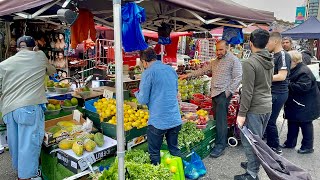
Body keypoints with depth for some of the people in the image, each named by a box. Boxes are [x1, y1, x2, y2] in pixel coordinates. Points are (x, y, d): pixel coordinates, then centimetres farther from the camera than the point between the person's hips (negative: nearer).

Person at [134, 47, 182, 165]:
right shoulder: (171, 70, 9)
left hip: (158, 121, -6)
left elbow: (143, 100, -10)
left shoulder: (148, 73, -10)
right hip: (175, 119, 6)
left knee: (154, 154, 10)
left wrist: (137, 93, 11)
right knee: (174, 150, 20)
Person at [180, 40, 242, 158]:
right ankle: (223, 140, 16)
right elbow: (203, 70, 21)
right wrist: (188, 75, 14)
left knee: (221, 119, -9)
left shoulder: (233, 60, -4)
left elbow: (238, 77, -9)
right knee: (217, 118, 7)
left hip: (224, 94, -7)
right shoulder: (214, 62, 19)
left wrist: (229, 92, -14)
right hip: (215, 93, 7)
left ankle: (220, 145, -4)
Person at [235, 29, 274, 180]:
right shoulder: (270, 61, 7)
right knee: (257, 140, 21)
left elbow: (247, 91, -21)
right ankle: (254, 164, 36)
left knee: (250, 141, 3)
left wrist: (242, 113, -15)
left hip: (255, 109, -8)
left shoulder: (250, 63, -19)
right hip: (267, 106, 8)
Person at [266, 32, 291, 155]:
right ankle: (270, 144, 30)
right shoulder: (274, 56, 13)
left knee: (270, 121, -2)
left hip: (278, 94, -9)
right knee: (268, 120, 16)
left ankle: (276, 148, 14)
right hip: (272, 93, 9)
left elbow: (281, 76, -23)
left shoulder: (283, 55, -15)